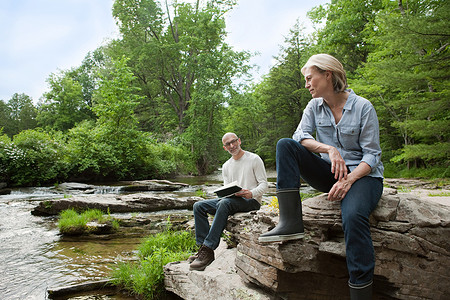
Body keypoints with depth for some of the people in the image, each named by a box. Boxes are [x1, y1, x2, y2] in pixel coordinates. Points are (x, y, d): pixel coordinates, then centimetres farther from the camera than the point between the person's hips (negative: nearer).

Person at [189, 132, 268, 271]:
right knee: (198, 206, -11)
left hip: (251, 201, -6)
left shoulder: (254, 159, 1)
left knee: (225, 203, -37)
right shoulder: (226, 166, 18)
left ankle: (208, 249, -37)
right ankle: (203, 246, -16)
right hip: (232, 200, 7)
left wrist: (251, 193, -24)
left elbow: (264, 183, -4)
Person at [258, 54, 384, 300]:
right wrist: (330, 149, -24)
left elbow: (372, 155, -9)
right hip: (330, 172, 5)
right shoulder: (315, 106, 7)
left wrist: (349, 179, -26)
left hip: (362, 174, -4)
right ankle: (291, 222, -27)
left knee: (353, 216, -37)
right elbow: (300, 136, -7)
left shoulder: (363, 107, -6)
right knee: (285, 145, -17)